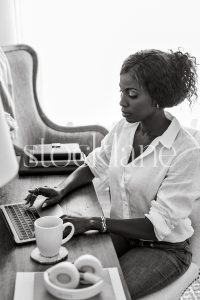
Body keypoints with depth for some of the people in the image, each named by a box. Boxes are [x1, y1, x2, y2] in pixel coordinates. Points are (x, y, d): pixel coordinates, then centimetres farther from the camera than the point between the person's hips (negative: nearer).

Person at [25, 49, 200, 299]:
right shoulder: (124, 128, -6)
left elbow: (158, 226, -23)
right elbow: (93, 165, 10)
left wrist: (93, 223, -28)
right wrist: (61, 190, -8)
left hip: (164, 248, -4)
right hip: (120, 232, 5)